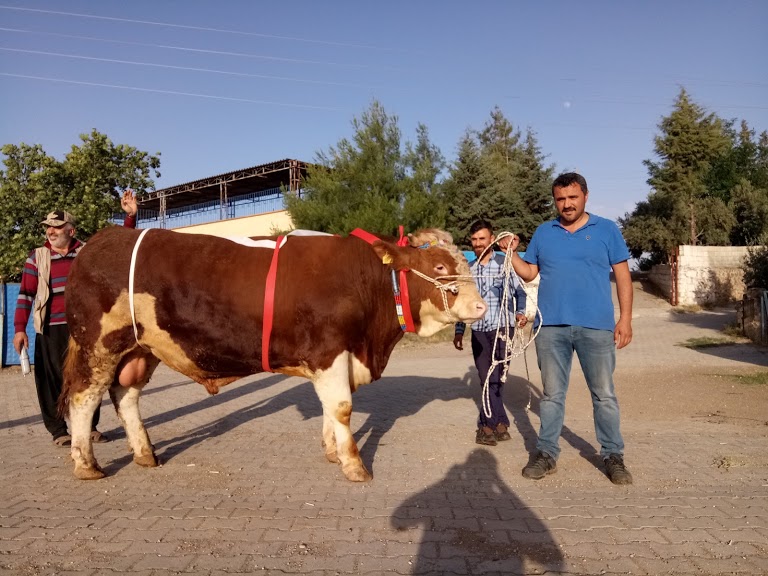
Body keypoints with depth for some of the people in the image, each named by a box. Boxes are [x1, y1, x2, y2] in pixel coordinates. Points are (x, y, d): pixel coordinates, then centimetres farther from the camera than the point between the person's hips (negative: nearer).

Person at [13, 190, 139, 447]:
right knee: (52, 379, 3)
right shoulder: (37, 257, 4)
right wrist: (19, 328, -5)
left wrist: (130, 216, -9)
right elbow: (26, 295, 2)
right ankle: (58, 430, 16)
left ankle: (89, 426, 21)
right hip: (51, 330, -1)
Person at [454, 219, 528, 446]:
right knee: (487, 380, 4)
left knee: (496, 379, -3)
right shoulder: (469, 269, 11)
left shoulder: (505, 263, -1)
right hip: (479, 332, 4)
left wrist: (520, 312, -13)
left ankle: (487, 425, 9)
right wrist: (459, 330, 14)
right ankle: (500, 423, 15)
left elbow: (520, 292, 5)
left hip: (503, 328, -4)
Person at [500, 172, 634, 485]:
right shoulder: (543, 233, 11)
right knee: (552, 394, 10)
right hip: (551, 326, 2)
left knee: (604, 394, 6)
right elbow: (529, 273, 12)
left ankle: (613, 456, 19)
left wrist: (625, 318, -4)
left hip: (596, 326, -1)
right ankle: (546, 453, 19)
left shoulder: (607, 230, 5)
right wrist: (512, 253, -5)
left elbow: (622, 276, 3)